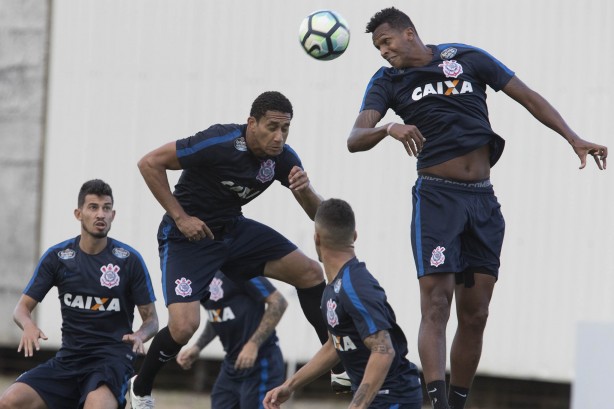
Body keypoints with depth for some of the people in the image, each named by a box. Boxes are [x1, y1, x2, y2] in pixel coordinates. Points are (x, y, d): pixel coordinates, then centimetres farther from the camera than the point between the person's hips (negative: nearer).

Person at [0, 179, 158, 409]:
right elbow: (23, 307, 8)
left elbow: (151, 319, 3)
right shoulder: (57, 257, 4)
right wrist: (28, 325, -16)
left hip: (112, 358, -3)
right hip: (68, 358, 3)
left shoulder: (130, 260, -2)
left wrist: (140, 336, -20)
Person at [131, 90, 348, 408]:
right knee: (184, 326, -22)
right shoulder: (218, 143, -27)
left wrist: (305, 190, -26)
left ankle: (339, 366, 9)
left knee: (310, 273, -2)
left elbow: (319, 215, -3)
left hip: (233, 230, 6)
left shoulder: (282, 158, -8)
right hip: (187, 236, -6)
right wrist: (180, 217, -22)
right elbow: (149, 164, -21)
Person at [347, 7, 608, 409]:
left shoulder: (468, 58, 5)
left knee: (475, 316, 2)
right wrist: (388, 129, -29)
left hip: (483, 199, 2)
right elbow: (355, 139, -8)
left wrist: (573, 138, 0)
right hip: (437, 196, -2)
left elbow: (527, 96, 9)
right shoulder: (387, 81, 4)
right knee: (436, 307, -16)